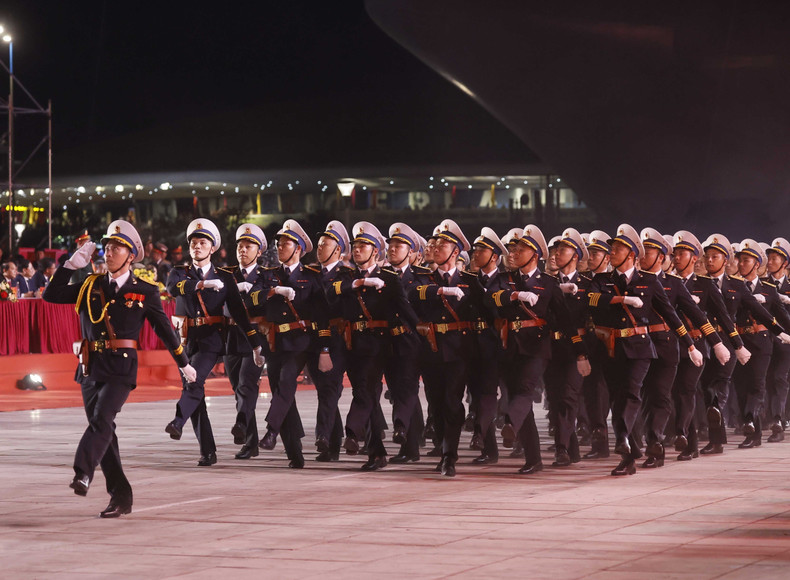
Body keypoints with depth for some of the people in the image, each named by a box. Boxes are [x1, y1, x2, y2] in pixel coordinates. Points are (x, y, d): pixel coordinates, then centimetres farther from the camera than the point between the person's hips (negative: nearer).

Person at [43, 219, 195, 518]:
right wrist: (73, 263, -1)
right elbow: (51, 295, 5)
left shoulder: (144, 292, 3)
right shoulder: (91, 287, 11)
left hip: (121, 368, -4)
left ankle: (82, 472, -40)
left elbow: (164, 329, 11)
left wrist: (184, 363, 20)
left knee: (101, 420, -25)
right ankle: (120, 496, 12)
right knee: (103, 430, 6)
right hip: (90, 367, 5)